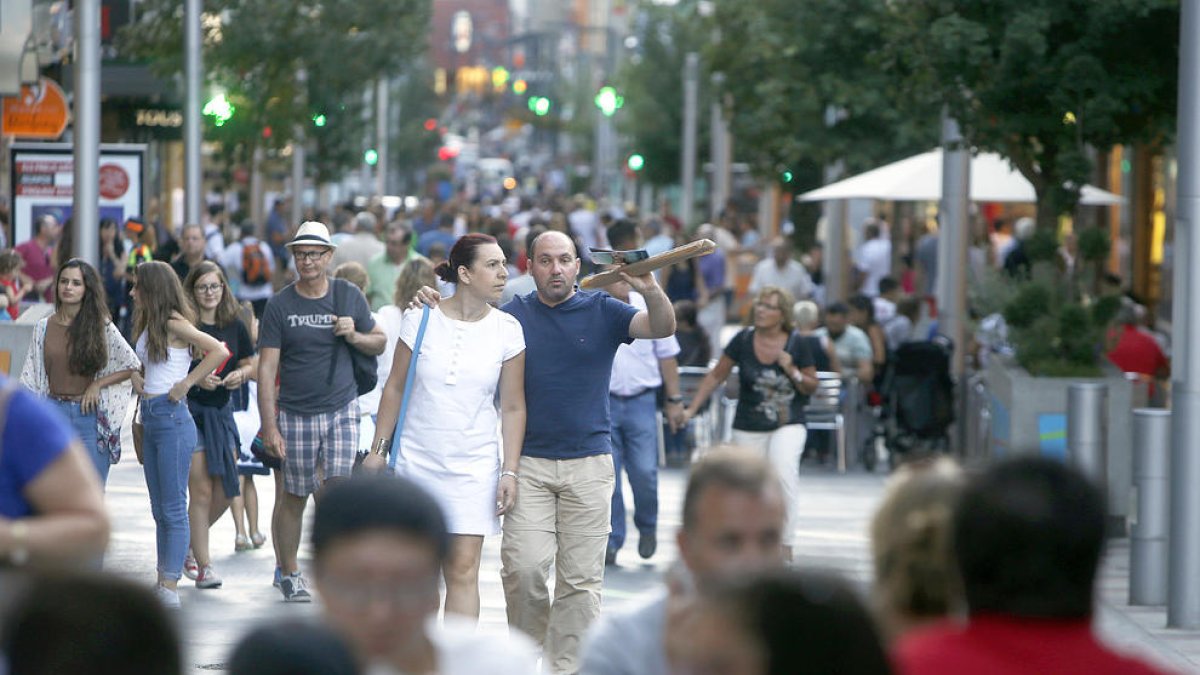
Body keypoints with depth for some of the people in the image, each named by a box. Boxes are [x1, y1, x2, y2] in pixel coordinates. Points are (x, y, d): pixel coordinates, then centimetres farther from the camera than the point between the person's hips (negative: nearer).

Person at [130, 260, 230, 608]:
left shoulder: (174, 324, -11)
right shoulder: (149, 324, 14)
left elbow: (219, 351, -23)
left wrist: (186, 383, -19)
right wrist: (136, 376, 9)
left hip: (172, 419, -9)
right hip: (150, 419, 9)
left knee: (173, 509, -6)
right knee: (160, 510, 11)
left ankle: (170, 589, -6)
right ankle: (162, 582, 15)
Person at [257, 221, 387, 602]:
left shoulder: (349, 297, 5)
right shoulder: (280, 306, -2)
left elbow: (380, 343, 15)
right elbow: (266, 369, -5)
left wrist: (354, 336, -8)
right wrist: (269, 426, -12)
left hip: (342, 409, 1)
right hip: (295, 414, -1)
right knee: (293, 497, 6)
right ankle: (289, 573, 21)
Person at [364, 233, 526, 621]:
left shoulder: (506, 330, -1)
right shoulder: (421, 320, -3)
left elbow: (513, 407, 2)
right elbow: (395, 388, 5)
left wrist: (509, 472, -3)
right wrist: (379, 450, 4)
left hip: (474, 467, 0)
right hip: (416, 460, 0)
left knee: (463, 570, -7)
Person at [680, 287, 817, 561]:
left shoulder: (796, 344, -5)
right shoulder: (743, 340, -4)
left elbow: (812, 387, 3)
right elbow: (716, 376, 6)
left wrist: (793, 372, -16)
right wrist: (692, 409, 2)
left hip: (788, 425, -2)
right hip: (749, 428, 2)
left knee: (784, 469, -26)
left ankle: (786, 545, -23)